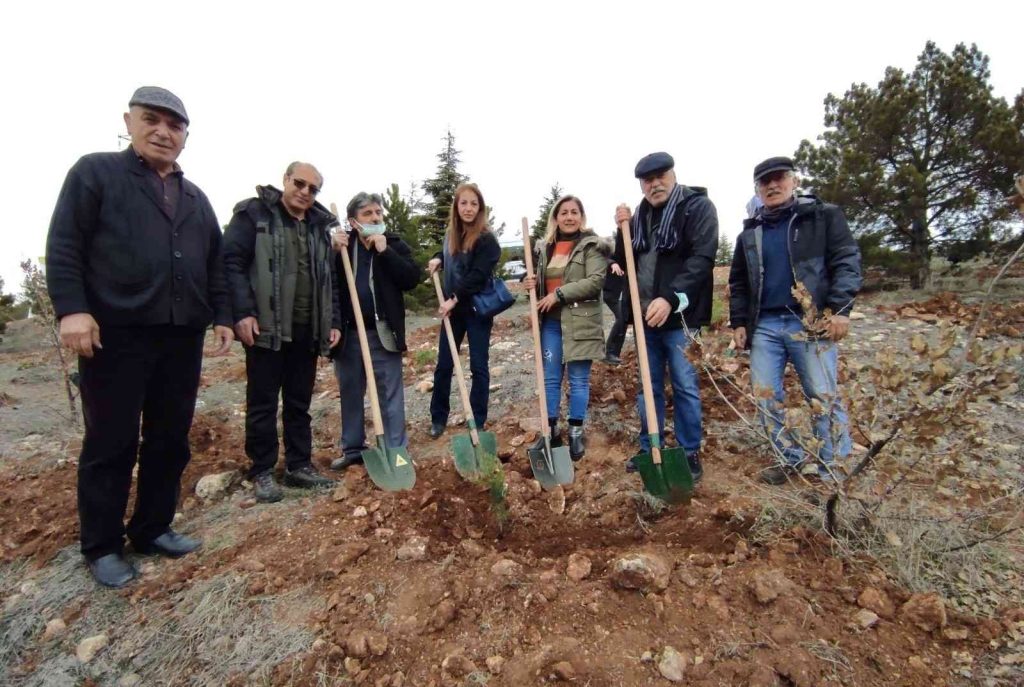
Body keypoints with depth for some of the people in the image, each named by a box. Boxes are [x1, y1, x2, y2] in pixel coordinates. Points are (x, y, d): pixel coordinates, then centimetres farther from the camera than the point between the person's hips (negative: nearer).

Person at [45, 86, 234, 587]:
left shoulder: (196, 199, 19)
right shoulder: (95, 173, 5)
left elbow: (214, 265, 19)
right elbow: (63, 245, -4)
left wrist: (222, 316, 10)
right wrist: (71, 308, -15)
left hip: (182, 336, 5)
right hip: (116, 333, -5)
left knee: (170, 439, 9)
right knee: (111, 443, 3)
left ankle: (152, 529, 25)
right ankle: (101, 546, 18)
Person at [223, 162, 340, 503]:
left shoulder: (321, 226, 15)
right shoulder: (253, 213, 0)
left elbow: (330, 279, 17)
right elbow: (232, 262, -8)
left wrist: (334, 321, 9)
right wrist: (242, 313, -17)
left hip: (307, 330, 5)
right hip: (266, 328, -5)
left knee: (300, 402, 12)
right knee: (262, 402, 3)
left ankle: (299, 465, 22)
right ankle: (262, 472, 15)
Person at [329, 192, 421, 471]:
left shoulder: (394, 244, 2)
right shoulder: (340, 243, 5)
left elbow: (412, 278, -11)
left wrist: (385, 252, -16)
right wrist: (332, 252, -14)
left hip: (383, 332, -2)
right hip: (348, 333, 3)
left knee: (390, 394, 3)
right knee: (350, 392, 13)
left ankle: (395, 451, 12)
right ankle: (352, 449, 28)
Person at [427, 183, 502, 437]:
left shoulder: (486, 239, -13)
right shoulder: (451, 234, 9)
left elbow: (478, 276, -20)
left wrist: (455, 299, -20)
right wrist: (438, 259, 6)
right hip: (453, 308, 6)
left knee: (478, 366, 3)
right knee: (444, 365, 9)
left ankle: (477, 422, 14)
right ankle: (438, 417, 23)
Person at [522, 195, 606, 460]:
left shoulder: (592, 245, -2)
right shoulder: (544, 247, 14)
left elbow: (596, 281, -15)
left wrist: (559, 294, -18)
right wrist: (531, 283, 0)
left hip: (579, 322, -5)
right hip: (550, 322, 5)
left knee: (579, 379, 4)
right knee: (550, 377, 9)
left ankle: (576, 431, 18)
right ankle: (551, 429, 21)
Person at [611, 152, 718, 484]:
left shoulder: (698, 207, -5)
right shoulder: (639, 215, 12)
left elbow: (702, 258, -16)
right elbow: (624, 263, 14)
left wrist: (670, 298, -26)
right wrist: (623, 230, -2)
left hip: (679, 316, -5)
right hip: (647, 316, 6)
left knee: (685, 387, 2)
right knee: (648, 387, 13)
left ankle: (690, 454, 17)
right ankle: (649, 449, 26)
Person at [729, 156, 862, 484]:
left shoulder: (824, 216, 6)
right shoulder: (750, 232, 17)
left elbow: (846, 261, -3)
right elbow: (738, 282, 19)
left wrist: (839, 308, -13)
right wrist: (738, 322, 10)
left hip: (811, 323, -4)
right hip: (764, 327, 5)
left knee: (824, 397, -1)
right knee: (765, 396, 4)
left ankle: (831, 470, 9)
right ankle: (790, 458, 18)